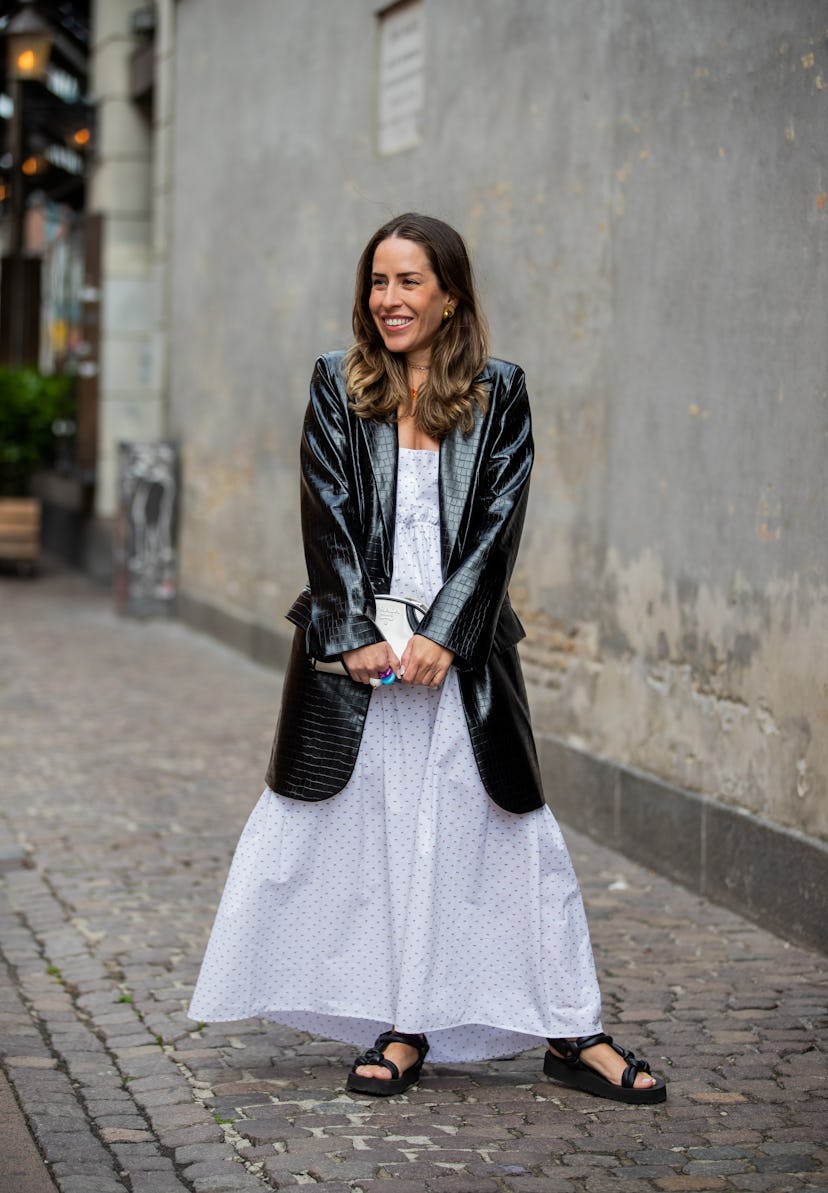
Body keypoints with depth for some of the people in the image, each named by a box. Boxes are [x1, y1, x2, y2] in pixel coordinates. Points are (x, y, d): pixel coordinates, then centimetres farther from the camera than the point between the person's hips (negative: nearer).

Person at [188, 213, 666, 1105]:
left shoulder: (498, 395, 3)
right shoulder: (338, 387, 5)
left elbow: (497, 525, -3)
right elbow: (329, 518, -1)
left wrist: (442, 637, -13)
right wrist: (359, 636, -11)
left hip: (462, 652, -1)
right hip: (356, 648, 1)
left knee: (509, 833, 2)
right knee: (371, 833, 2)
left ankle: (570, 1033, 8)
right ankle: (400, 1028, 13)